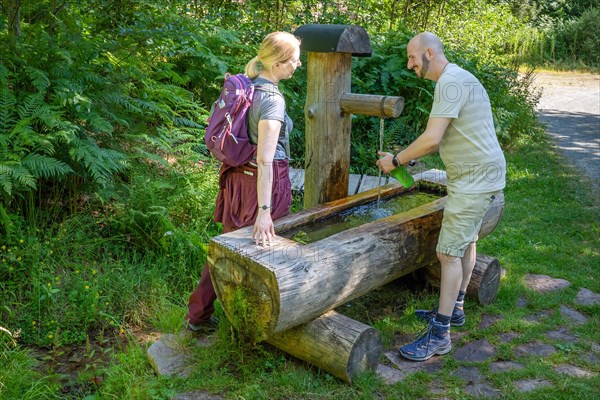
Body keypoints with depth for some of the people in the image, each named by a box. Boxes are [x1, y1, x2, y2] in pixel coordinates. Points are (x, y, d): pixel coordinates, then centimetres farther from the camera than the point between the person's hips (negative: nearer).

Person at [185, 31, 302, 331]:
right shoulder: (273, 100, -21)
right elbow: (265, 160, -28)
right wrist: (264, 211, -30)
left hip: (237, 175, 8)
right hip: (265, 181, -8)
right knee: (263, 248, 10)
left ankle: (198, 315, 27)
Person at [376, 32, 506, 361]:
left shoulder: (451, 82, -19)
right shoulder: (455, 80, 15)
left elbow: (431, 139, -25)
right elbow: (442, 140, 16)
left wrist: (396, 161, -12)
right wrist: (405, 158, 10)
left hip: (475, 179, -11)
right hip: (474, 174, 11)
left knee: (449, 251, -9)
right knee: (465, 241, 19)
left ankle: (439, 334, -2)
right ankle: (454, 309, 35)